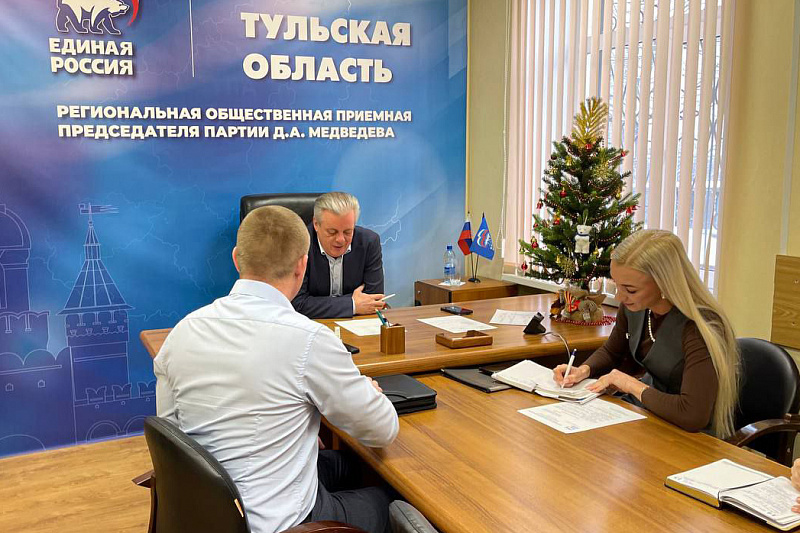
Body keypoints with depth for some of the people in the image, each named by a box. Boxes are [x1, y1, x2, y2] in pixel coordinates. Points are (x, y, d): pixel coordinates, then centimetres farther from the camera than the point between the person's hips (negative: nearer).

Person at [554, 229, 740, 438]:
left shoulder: (699, 328, -29)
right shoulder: (633, 306, -7)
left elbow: (693, 415, -38)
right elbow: (611, 352, 13)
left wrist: (633, 385, -25)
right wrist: (584, 370, -8)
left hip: (691, 435, -7)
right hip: (644, 405, 7)